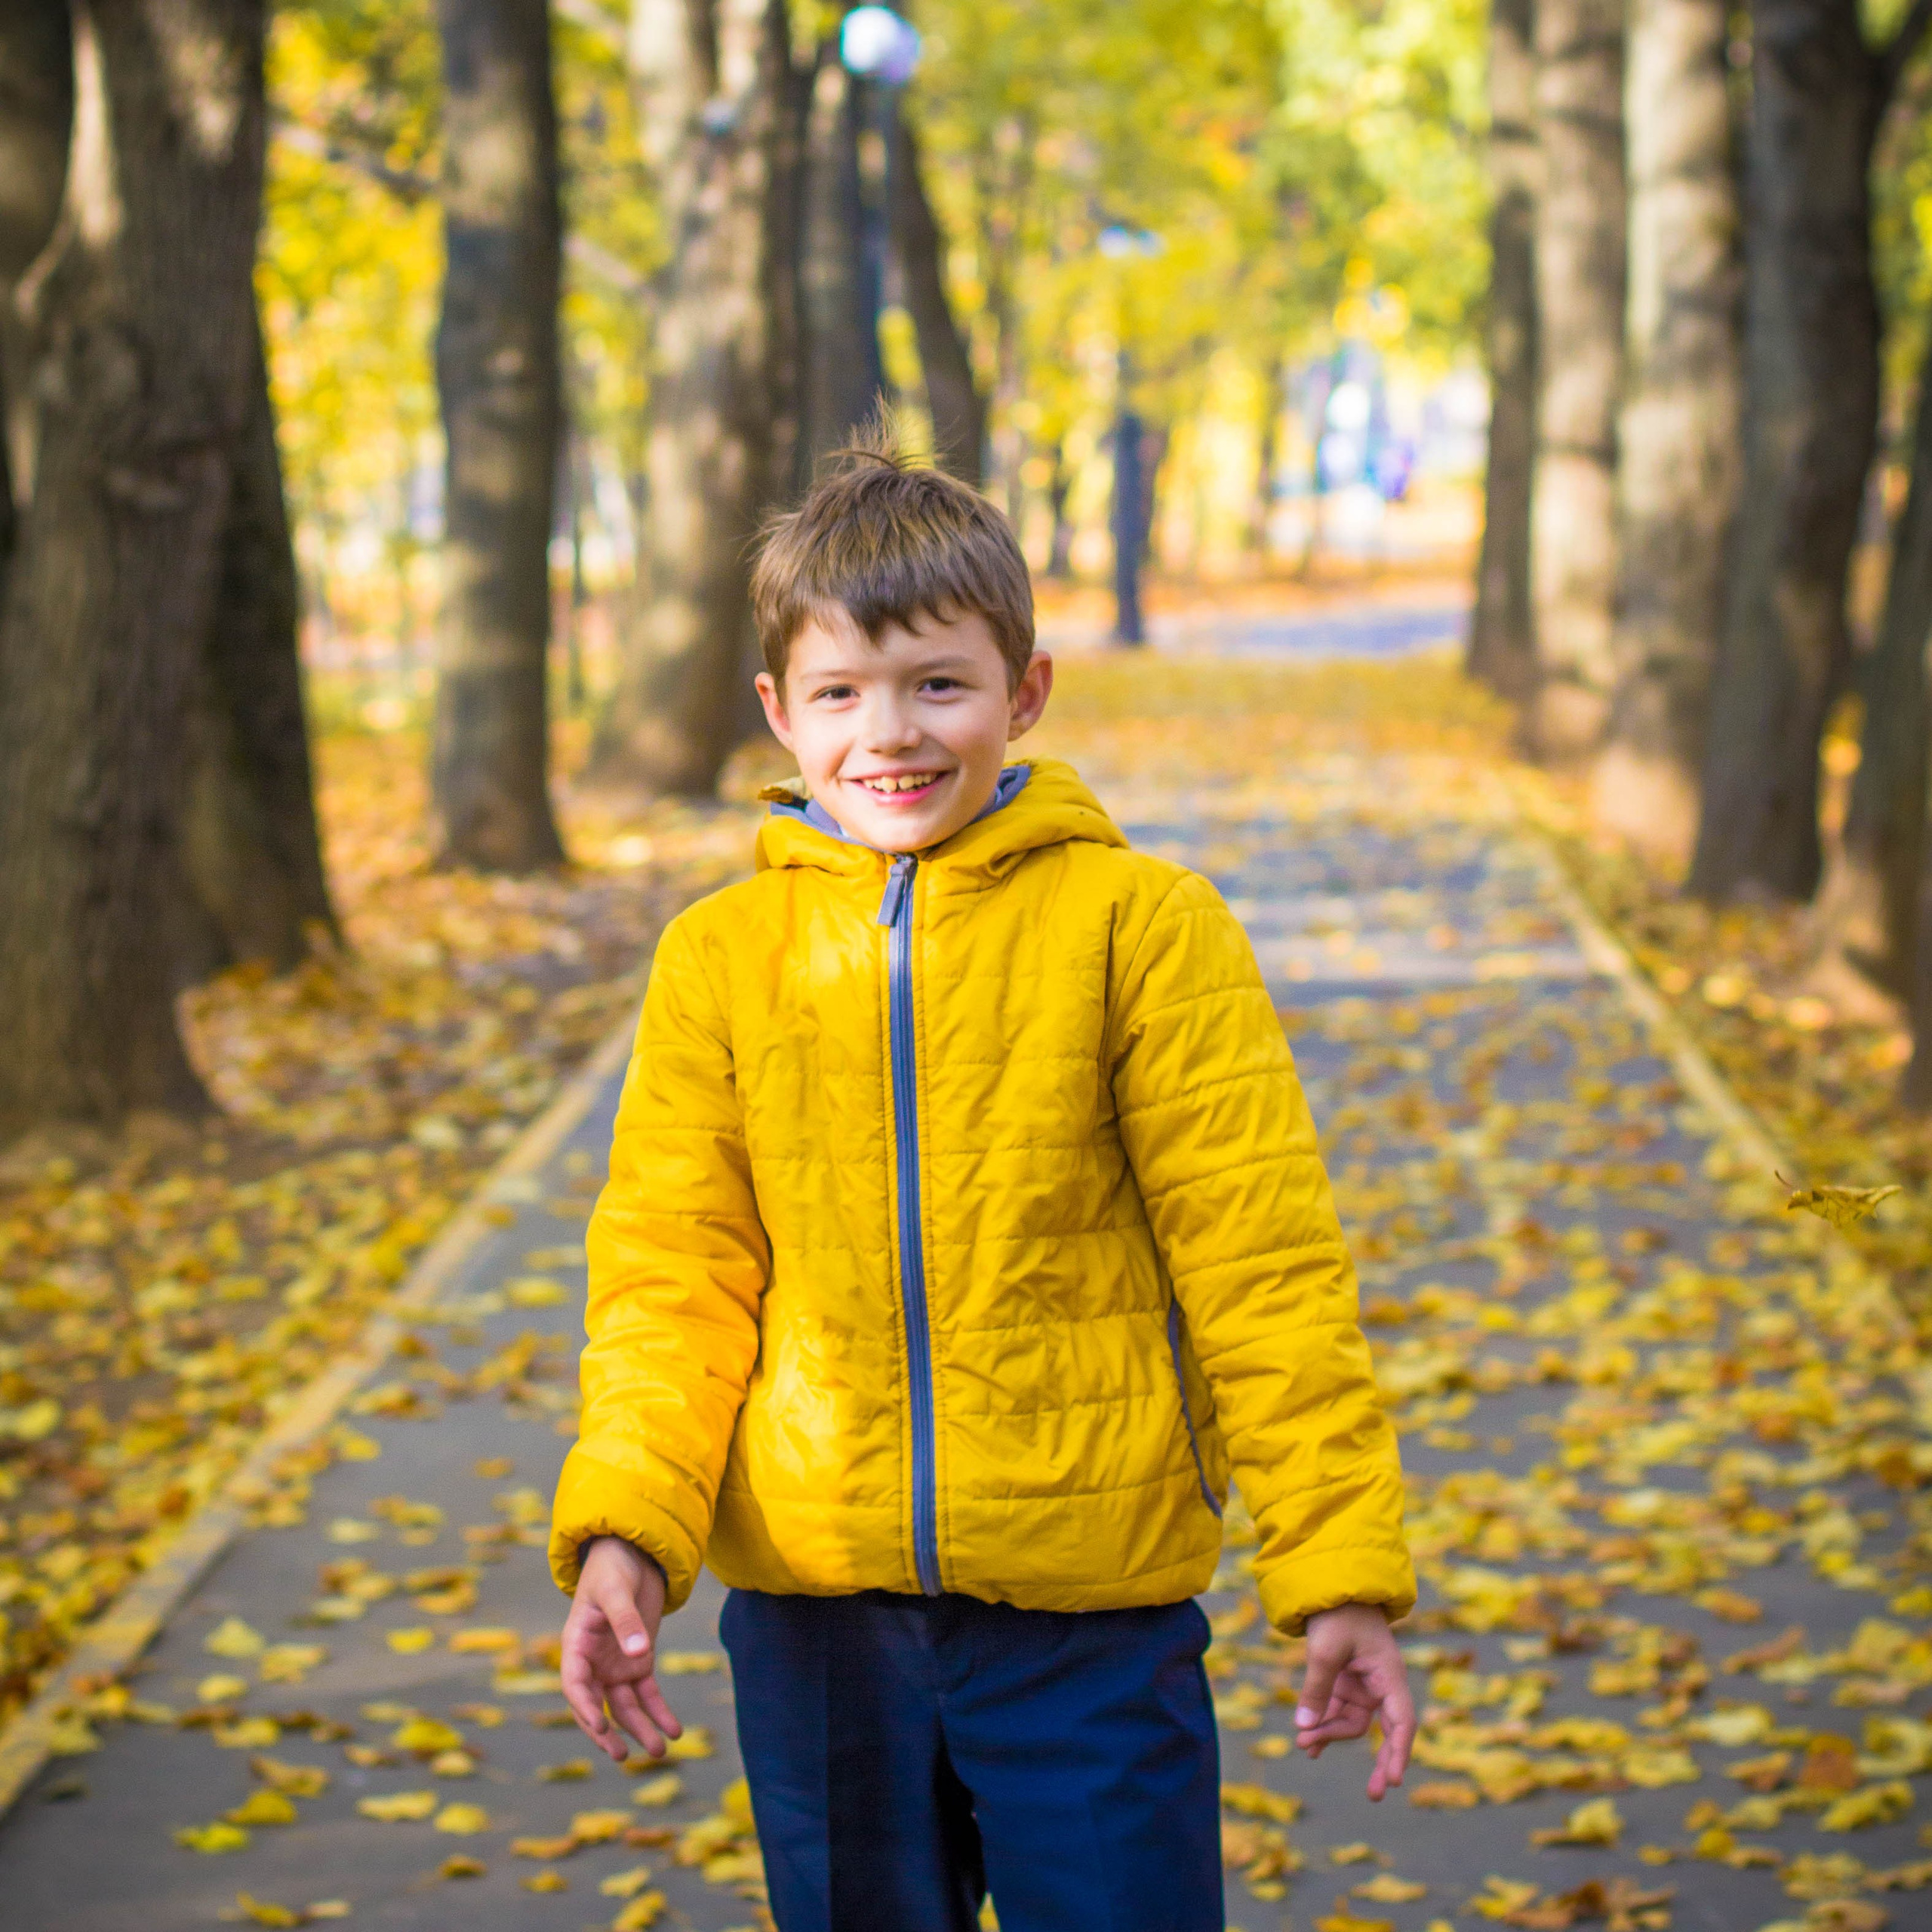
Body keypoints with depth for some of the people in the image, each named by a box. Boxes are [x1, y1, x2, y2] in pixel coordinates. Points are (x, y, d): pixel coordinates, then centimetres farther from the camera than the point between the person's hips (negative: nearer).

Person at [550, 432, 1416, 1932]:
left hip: (1093, 1607, -2)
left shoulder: (1139, 925, -2)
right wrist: (624, 1528, -12)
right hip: (813, 1604, 2)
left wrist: (1342, 1567, -6)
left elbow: (1261, 1258, -2)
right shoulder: (721, 953, 5)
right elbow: (673, 1268, 4)